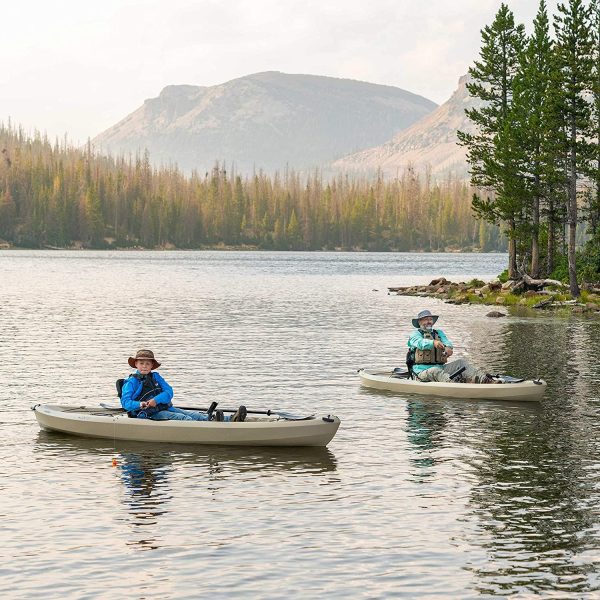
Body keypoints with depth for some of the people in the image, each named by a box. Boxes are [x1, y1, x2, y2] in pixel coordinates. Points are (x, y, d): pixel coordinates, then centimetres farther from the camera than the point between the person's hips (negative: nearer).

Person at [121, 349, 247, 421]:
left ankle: (231, 419, -27)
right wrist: (140, 404, -32)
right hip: (152, 414, -6)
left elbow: (169, 391, 6)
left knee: (194, 414, -11)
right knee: (183, 418, -28)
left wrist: (156, 400, -14)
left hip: (166, 408, 6)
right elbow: (125, 401, -12)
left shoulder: (155, 377, 17)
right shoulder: (131, 382, 0)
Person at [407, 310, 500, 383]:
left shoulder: (439, 333, 24)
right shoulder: (415, 334, 8)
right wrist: (433, 343, -40)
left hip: (440, 368, 5)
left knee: (461, 362, -13)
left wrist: (448, 348, -25)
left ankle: (484, 379, -35)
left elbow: (447, 342, 1)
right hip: (422, 372, -5)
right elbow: (420, 343, -17)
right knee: (435, 371, -36)